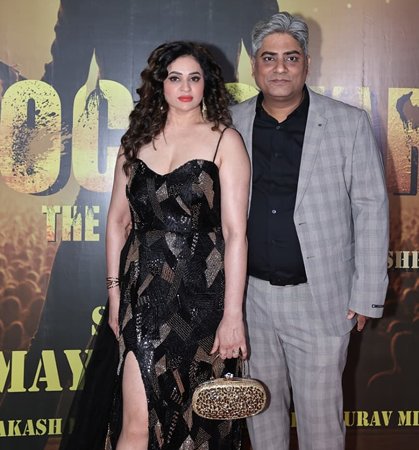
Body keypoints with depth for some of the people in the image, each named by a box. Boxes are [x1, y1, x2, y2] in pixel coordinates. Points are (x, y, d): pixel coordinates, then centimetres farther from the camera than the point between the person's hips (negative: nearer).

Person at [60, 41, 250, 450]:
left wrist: (233, 314, -12)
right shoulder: (136, 140, 9)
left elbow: (235, 232, -8)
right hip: (145, 293, 2)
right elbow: (118, 220, 12)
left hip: (201, 294, -2)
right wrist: (114, 292, 7)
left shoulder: (223, 140, -2)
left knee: (198, 415, 10)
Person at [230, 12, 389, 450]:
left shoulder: (349, 123, -4)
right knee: (261, 405, 18)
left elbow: (370, 208, -3)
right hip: (250, 294, 3)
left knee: (321, 414, 6)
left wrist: (366, 294, -5)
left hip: (319, 298, -2)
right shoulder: (231, 125, 1)